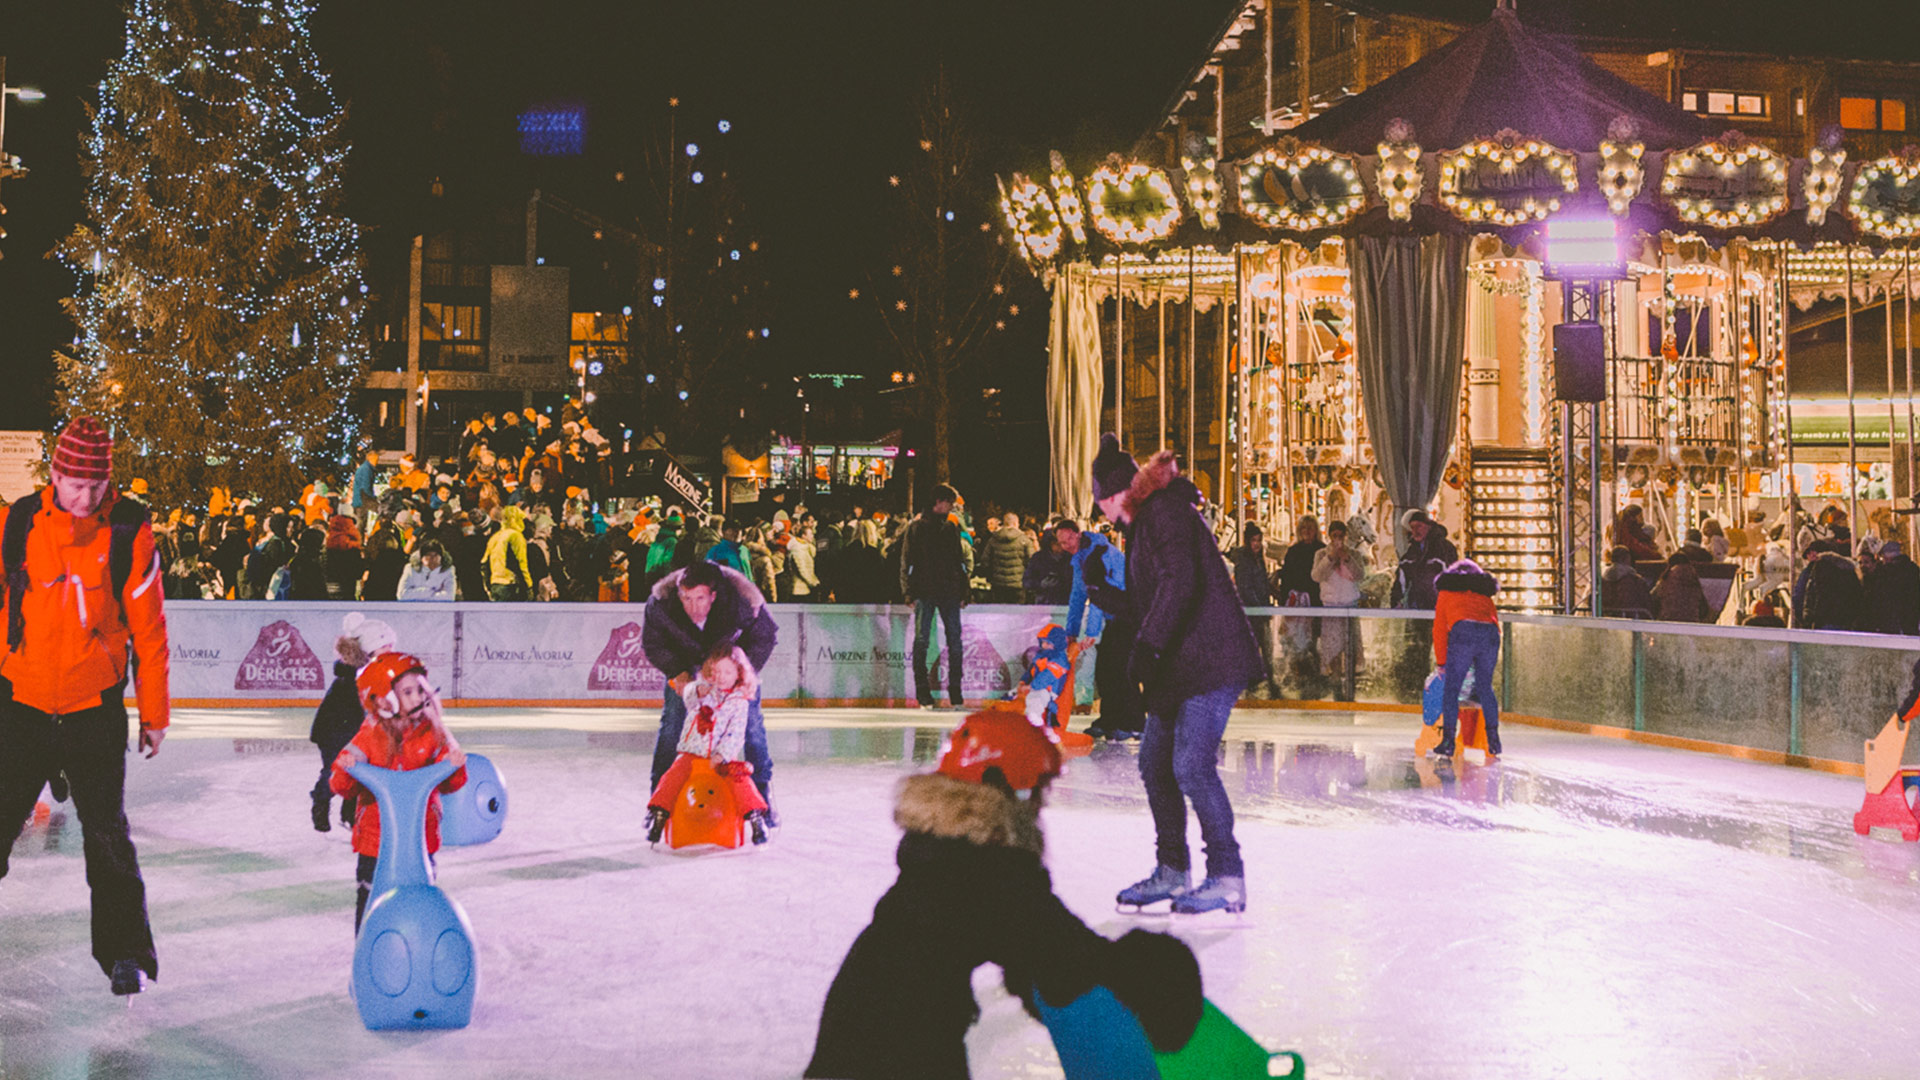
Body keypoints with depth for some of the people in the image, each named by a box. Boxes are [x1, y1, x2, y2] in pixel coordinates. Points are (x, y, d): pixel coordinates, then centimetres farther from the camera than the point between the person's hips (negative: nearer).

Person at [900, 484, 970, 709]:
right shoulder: (917, 527, 3)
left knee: (955, 641, 0)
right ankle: (923, 693, 2)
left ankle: (955, 691, 5)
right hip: (925, 593, -4)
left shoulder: (951, 528, 15)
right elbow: (907, 562, 0)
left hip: (949, 593, 4)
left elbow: (960, 561, 19)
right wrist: (909, 592, -9)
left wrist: (963, 591, 10)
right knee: (922, 640, -2)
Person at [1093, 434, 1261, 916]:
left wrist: (1146, 643, -25)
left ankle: (1227, 878, -6)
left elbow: (1180, 580, -22)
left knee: (1191, 764, -13)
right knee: (1155, 761, 10)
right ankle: (1171, 871, 20)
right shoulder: (1145, 519, 20)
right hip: (1181, 664, 10)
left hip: (1212, 659, -10)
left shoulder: (1164, 509, -10)